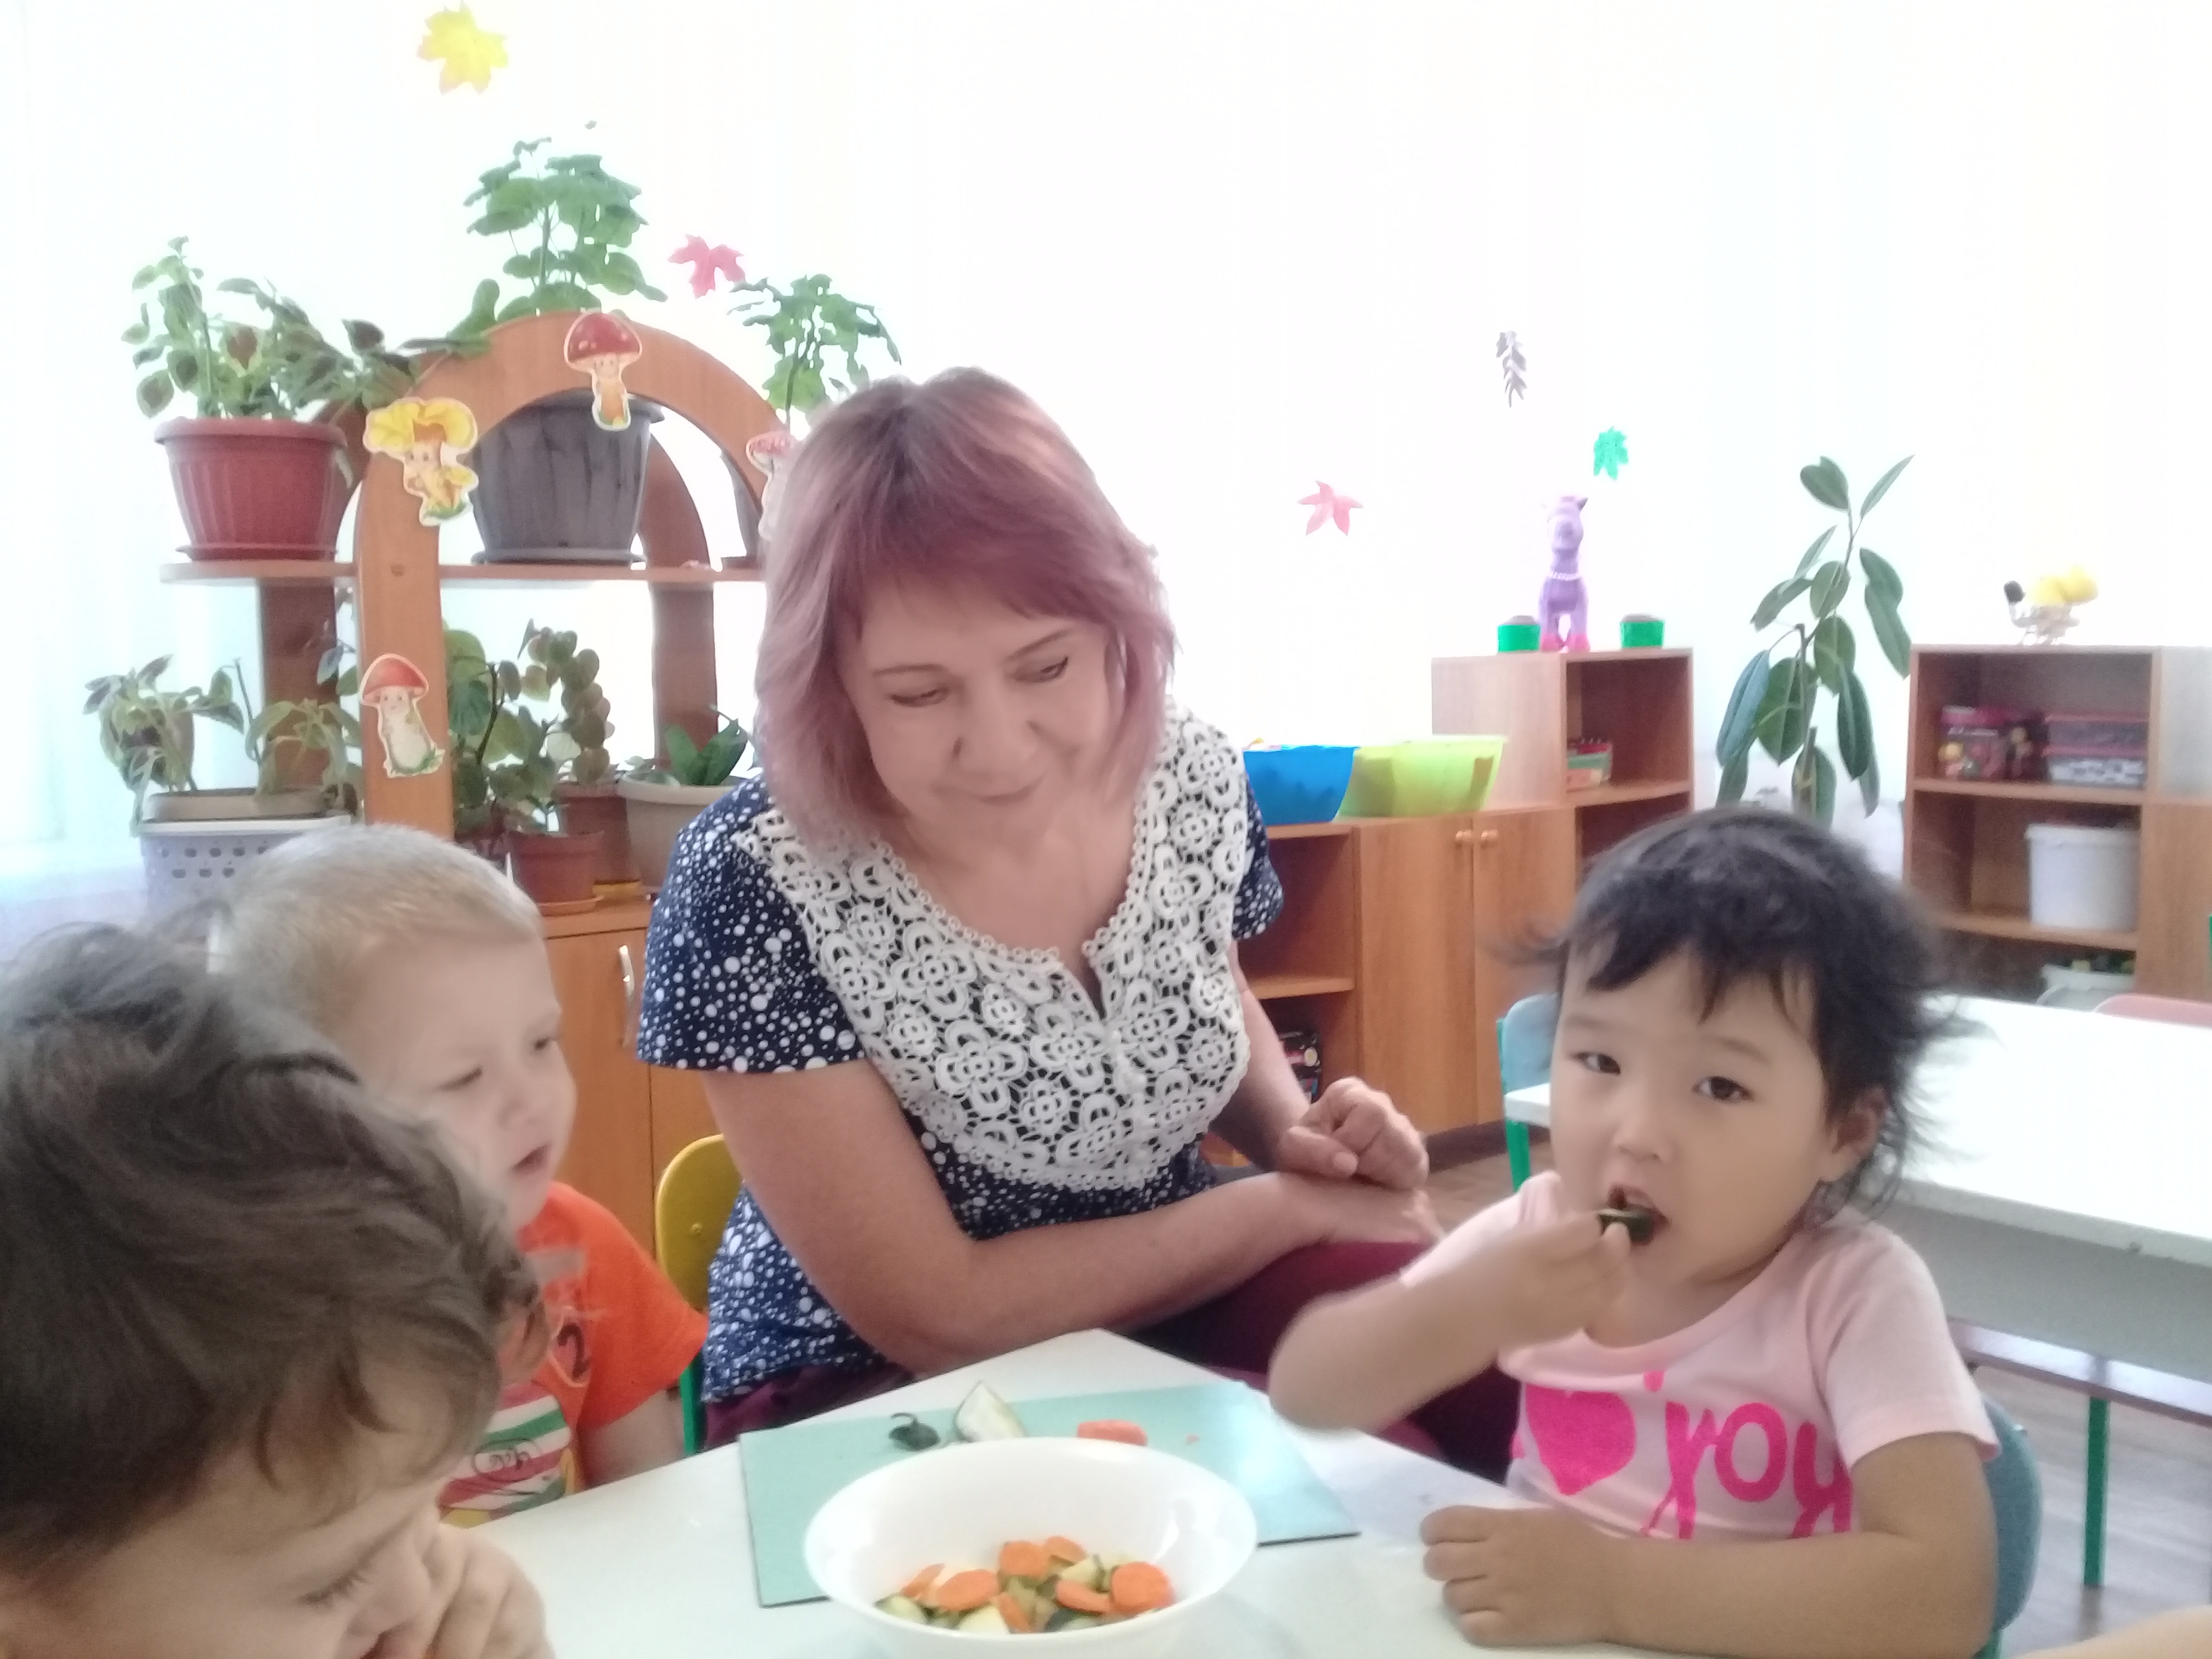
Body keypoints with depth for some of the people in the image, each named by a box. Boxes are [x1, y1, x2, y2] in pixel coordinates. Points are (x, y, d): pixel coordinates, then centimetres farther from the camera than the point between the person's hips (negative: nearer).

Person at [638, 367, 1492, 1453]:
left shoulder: (1193, 778, -9)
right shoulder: (754, 886, -25)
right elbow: (934, 1317, -20)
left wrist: (1300, 1130, -8)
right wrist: (1293, 1204, -17)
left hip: (1178, 1295, 6)